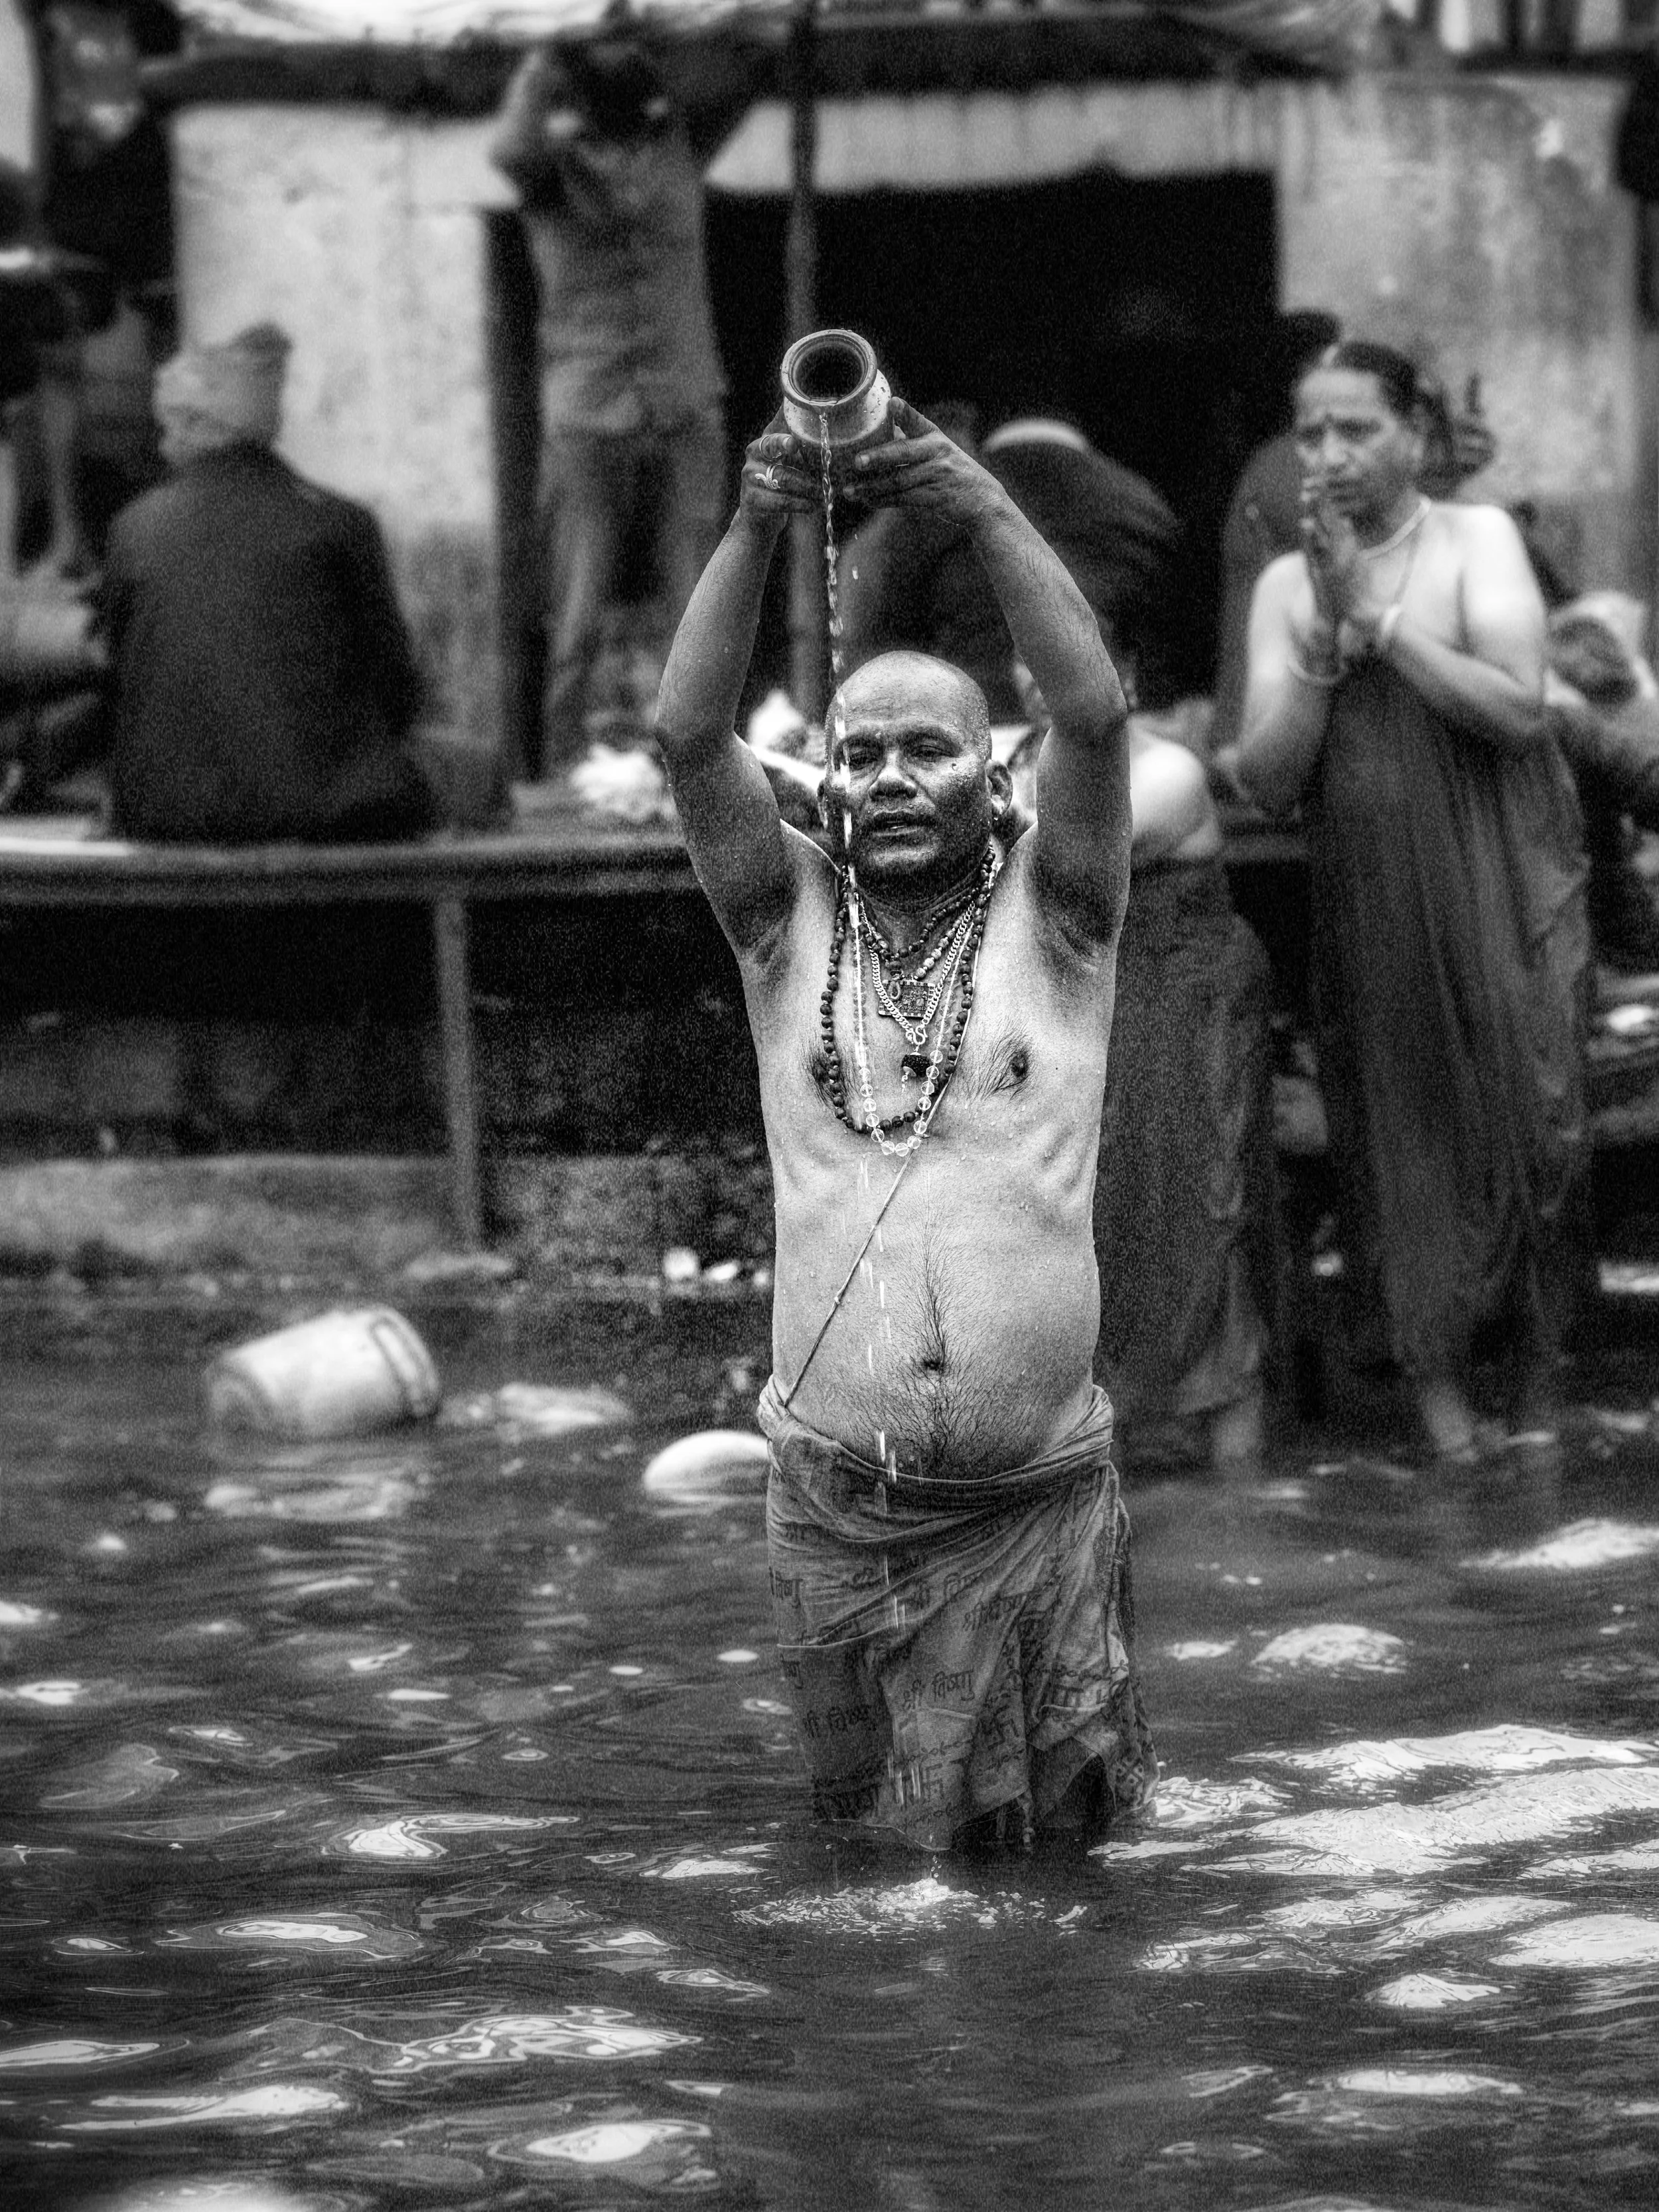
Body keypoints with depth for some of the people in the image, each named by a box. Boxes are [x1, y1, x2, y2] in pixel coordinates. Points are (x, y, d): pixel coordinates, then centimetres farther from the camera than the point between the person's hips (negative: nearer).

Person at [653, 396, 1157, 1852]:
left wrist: (982, 508, -20)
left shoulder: (1048, 918, 3)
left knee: (1071, 1809, 5)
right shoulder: (792, 926, 6)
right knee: (896, 1825, 7)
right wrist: (755, 528, -18)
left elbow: (1095, 713, -13)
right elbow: (687, 736, -7)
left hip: (1039, 1495, -1)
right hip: (841, 1499, 1)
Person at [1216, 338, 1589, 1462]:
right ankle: (1440, 1402, 7)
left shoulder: (1477, 539, -1)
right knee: (1405, 1133, 2)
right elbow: (1267, 778, 1)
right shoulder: (1286, 586, 7)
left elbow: (1519, 709, -14)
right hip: (1372, 906, 3)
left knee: (1528, 1128, -5)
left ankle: (1537, 1406, 5)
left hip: (1503, 893, -3)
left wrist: (1376, 615, -16)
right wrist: (1324, 643, -13)